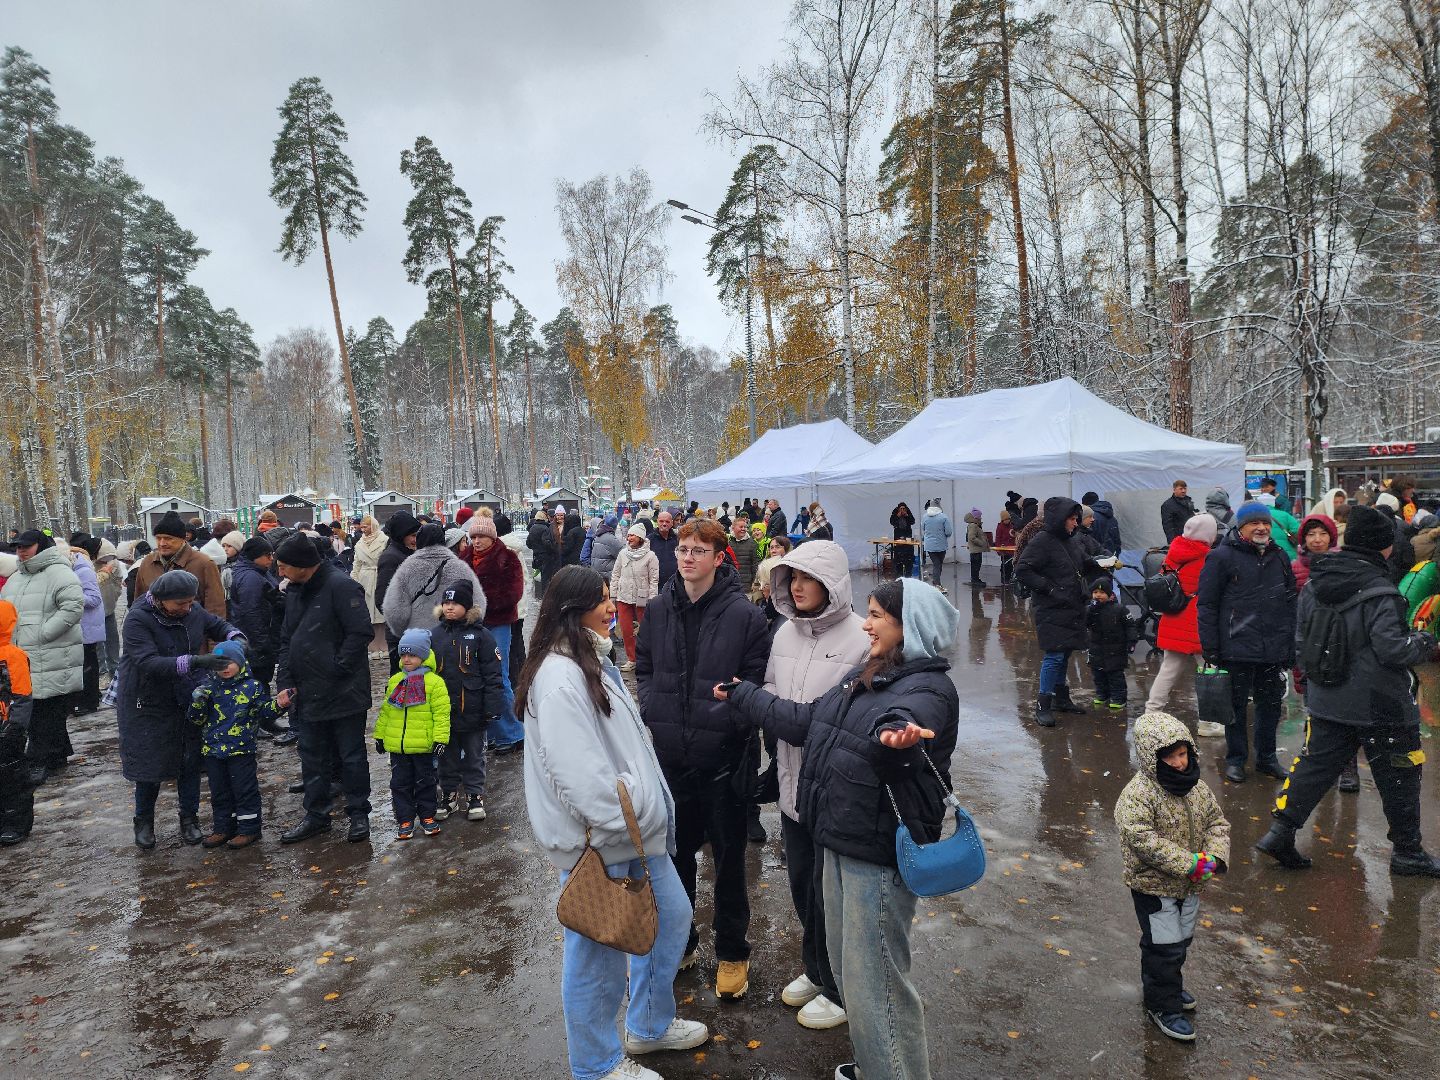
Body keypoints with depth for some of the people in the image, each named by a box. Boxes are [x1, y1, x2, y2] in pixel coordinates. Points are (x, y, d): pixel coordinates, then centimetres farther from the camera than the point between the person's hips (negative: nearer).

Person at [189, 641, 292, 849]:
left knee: (245, 790, 2)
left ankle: (249, 829, 13)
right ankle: (223, 828, 29)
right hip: (212, 750, 4)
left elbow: (265, 713, 1)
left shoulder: (253, 686, -3)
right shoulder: (209, 687, 4)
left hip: (241, 750, -4)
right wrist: (197, 701, -14)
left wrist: (278, 705, -19)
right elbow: (198, 719, 4)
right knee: (219, 792, 16)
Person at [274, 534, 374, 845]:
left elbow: (360, 633, -22)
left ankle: (358, 814, 20)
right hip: (309, 693, 8)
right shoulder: (294, 591, 10)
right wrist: (285, 681, 4)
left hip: (344, 691, -8)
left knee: (351, 756, 6)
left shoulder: (340, 586, -17)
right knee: (312, 757, 16)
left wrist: (336, 670, -18)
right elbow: (286, 639, 15)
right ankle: (316, 815, 30)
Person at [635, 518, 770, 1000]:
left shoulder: (744, 614, -12)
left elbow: (758, 682, -9)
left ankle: (732, 952, 31)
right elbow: (642, 666, 12)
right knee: (674, 851, 19)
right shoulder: (659, 608, 1)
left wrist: (729, 715, -20)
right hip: (668, 753, 4)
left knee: (729, 856, 12)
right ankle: (678, 941, 39)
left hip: (722, 756, -4)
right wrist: (651, 711, -1)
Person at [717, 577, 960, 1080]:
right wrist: (741, 695, 24)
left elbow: (900, 720, -39)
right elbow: (808, 722, 18)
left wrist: (895, 738, -63)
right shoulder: (866, 675, 10)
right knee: (847, 966, 23)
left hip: (879, 854, -9)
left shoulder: (929, 689, -16)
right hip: (841, 841, 9)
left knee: (873, 979, 2)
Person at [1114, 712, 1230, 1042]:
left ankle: (1169, 986, 46)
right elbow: (1142, 840, -31)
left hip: (1189, 885, 7)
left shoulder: (1198, 787, -2)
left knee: (1181, 941, 23)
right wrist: (1189, 864, -29)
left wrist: (1214, 856, -12)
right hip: (1153, 886, -7)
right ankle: (1164, 1006, 21)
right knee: (1164, 947, 3)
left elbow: (1217, 822, 6)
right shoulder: (1137, 795, -26)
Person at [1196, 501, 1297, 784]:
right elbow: (1206, 605, -8)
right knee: (1236, 706, 7)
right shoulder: (1222, 557, -7)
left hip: (1274, 651, 5)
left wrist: (1291, 648, 12)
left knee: (1271, 704, 15)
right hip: (1237, 649, -5)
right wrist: (1210, 650, -11)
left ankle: (1266, 757, 30)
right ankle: (1235, 759, 21)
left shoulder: (1279, 558, 11)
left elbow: (1290, 604, 16)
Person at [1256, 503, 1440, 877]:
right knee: (1399, 776, 12)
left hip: (1325, 701, 6)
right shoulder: (1380, 594, -19)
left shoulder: (1314, 585, 2)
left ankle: (1280, 831, 6)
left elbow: (1302, 639, 10)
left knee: (1315, 763, 12)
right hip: (1378, 706, -6)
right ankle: (1407, 852, 25)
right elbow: (1392, 649, -21)